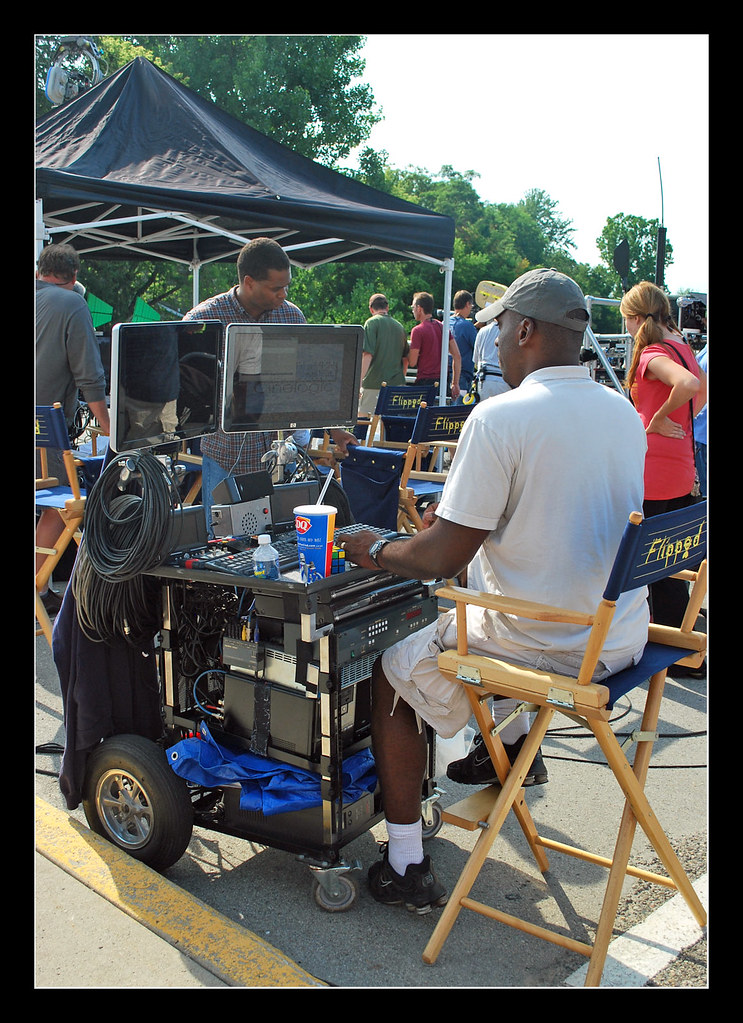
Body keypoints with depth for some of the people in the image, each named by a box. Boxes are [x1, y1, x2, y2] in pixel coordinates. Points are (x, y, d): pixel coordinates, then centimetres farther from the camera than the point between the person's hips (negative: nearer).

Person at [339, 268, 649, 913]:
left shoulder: (499, 417, -20)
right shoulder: (624, 411, 4)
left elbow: (443, 558, -19)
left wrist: (377, 551, 2)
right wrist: (452, 520, 24)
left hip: (544, 647, -7)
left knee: (391, 675, 14)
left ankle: (407, 865, 19)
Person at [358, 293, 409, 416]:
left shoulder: (372, 322, -4)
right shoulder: (400, 326, 14)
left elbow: (368, 355, -14)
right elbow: (405, 359, 18)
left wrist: (359, 381, -15)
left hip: (374, 384, -6)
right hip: (396, 384, 6)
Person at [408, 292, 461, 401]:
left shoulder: (418, 330, -8)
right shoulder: (443, 327, 11)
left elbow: (412, 363, -11)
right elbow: (457, 357, 9)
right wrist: (455, 384, 13)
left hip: (425, 381, -7)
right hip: (443, 382, 7)